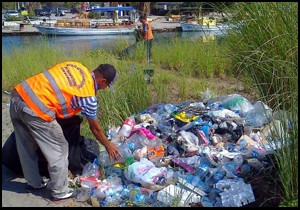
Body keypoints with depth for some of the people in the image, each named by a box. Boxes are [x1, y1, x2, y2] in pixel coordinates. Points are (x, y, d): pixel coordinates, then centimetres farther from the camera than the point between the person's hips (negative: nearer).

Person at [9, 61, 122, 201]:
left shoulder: (74, 65, 14)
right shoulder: (88, 95, -3)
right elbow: (95, 128, 9)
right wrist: (108, 145, 24)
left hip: (18, 95, 9)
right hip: (35, 110, -8)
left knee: (26, 148, 23)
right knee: (59, 150, 10)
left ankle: (34, 183, 42)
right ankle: (59, 192, 23)